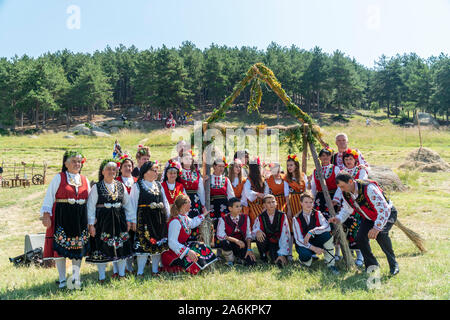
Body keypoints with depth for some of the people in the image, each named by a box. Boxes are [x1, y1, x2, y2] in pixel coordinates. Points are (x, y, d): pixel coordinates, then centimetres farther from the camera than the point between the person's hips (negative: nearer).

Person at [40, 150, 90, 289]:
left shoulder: (85, 180, 12)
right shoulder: (58, 178, 1)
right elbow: (49, 197, -3)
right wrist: (46, 215, -13)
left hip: (80, 219, 3)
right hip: (62, 218, -3)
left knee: (79, 247, 6)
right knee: (60, 247, 1)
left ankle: (76, 278, 17)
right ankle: (62, 280, 13)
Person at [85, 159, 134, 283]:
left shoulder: (121, 186, 8)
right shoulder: (96, 187, -2)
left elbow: (127, 204, 12)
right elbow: (91, 206, -4)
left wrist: (129, 220, 8)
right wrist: (91, 224, -9)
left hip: (119, 220, 3)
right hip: (102, 221, -3)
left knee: (121, 246, 7)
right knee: (101, 247, 2)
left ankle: (121, 274, 23)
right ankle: (101, 276, 18)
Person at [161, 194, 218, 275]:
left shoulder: (184, 217, 5)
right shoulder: (175, 221, -25)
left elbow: (192, 223, 30)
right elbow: (172, 243, -31)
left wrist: (203, 215, 38)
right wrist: (188, 252, -38)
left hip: (183, 245, 9)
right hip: (174, 254, -9)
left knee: (203, 249, -1)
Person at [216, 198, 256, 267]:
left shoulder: (245, 218, 2)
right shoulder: (223, 219, -9)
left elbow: (248, 234, 2)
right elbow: (220, 235, -22)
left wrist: (249, 249, -11)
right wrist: (236, 240, -30)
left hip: (242, 245, 2)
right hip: (229, 244, -2)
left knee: (251, 262, -20)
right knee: (224, 242, -37)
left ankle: (239, 257, 16)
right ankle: (230, 260, -5)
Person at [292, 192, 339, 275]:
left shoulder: (317, 214, -5)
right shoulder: (297, 219, -11)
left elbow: (327, 227, -23)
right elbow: (298, 240, -16)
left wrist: (311, 232, -34)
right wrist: (313, 248, -26)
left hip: (316, 242, 2)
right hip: (303, 245, -2)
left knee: (327, 234, -27)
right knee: (305, 255, -36)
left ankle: (330, 264, -16)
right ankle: (304, 258, 5)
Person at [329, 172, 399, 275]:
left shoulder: (368, 188, -36)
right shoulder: (346, 193, -14)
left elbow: (384, 209, -37)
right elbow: (346, 209, 3)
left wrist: (377, 227, -44)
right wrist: (339, 219, -18)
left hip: (387, 214, -6)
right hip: (369, 218, 6)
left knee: (380, 234, -32)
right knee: (360, 237, -13)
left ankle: (393, 264, -11)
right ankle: (372, 265, 8)